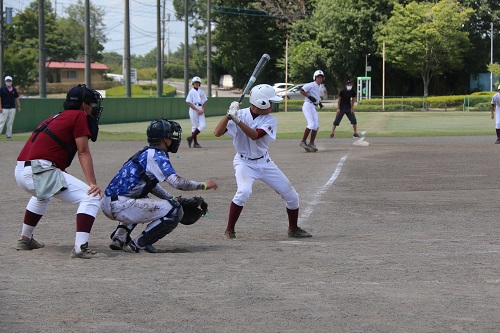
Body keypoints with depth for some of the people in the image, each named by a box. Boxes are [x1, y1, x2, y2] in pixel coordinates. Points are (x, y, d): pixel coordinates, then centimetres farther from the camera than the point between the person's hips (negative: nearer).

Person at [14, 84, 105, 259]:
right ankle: (80, 247, -22)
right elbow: (83, 153, -3)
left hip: (21, 172, 9)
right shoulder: (79, 116, 4)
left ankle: (25, 239, 47)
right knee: (92, 197, -10)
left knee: (42, 195, 42)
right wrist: (92, 184, -7)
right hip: (40, 171, -9)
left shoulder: (55, 118, 28)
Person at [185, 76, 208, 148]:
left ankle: (191, 138, 6)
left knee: (203, 125, -4)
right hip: (193, 110, -5)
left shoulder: (202, 92, 11)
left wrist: (203, 110, -3)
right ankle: (195, 142, 4)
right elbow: (189, 103, -9)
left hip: (200, 110, 5)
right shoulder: (191, 92, -5)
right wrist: (197, 110, -15)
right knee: (195, 126, -3)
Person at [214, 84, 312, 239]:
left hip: (264, 162, 4)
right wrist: (229, 114, -31)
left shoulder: (270, 120, -8)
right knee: (244, 191, -31)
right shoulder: (240, 114, -13)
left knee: (291, 195, 4)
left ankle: (293, 228, 28)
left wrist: (237, 120, -36)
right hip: (244, 163, -4)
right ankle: (229, 230, -15)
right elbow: (217, 133, -21)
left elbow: (255, 135, -27)